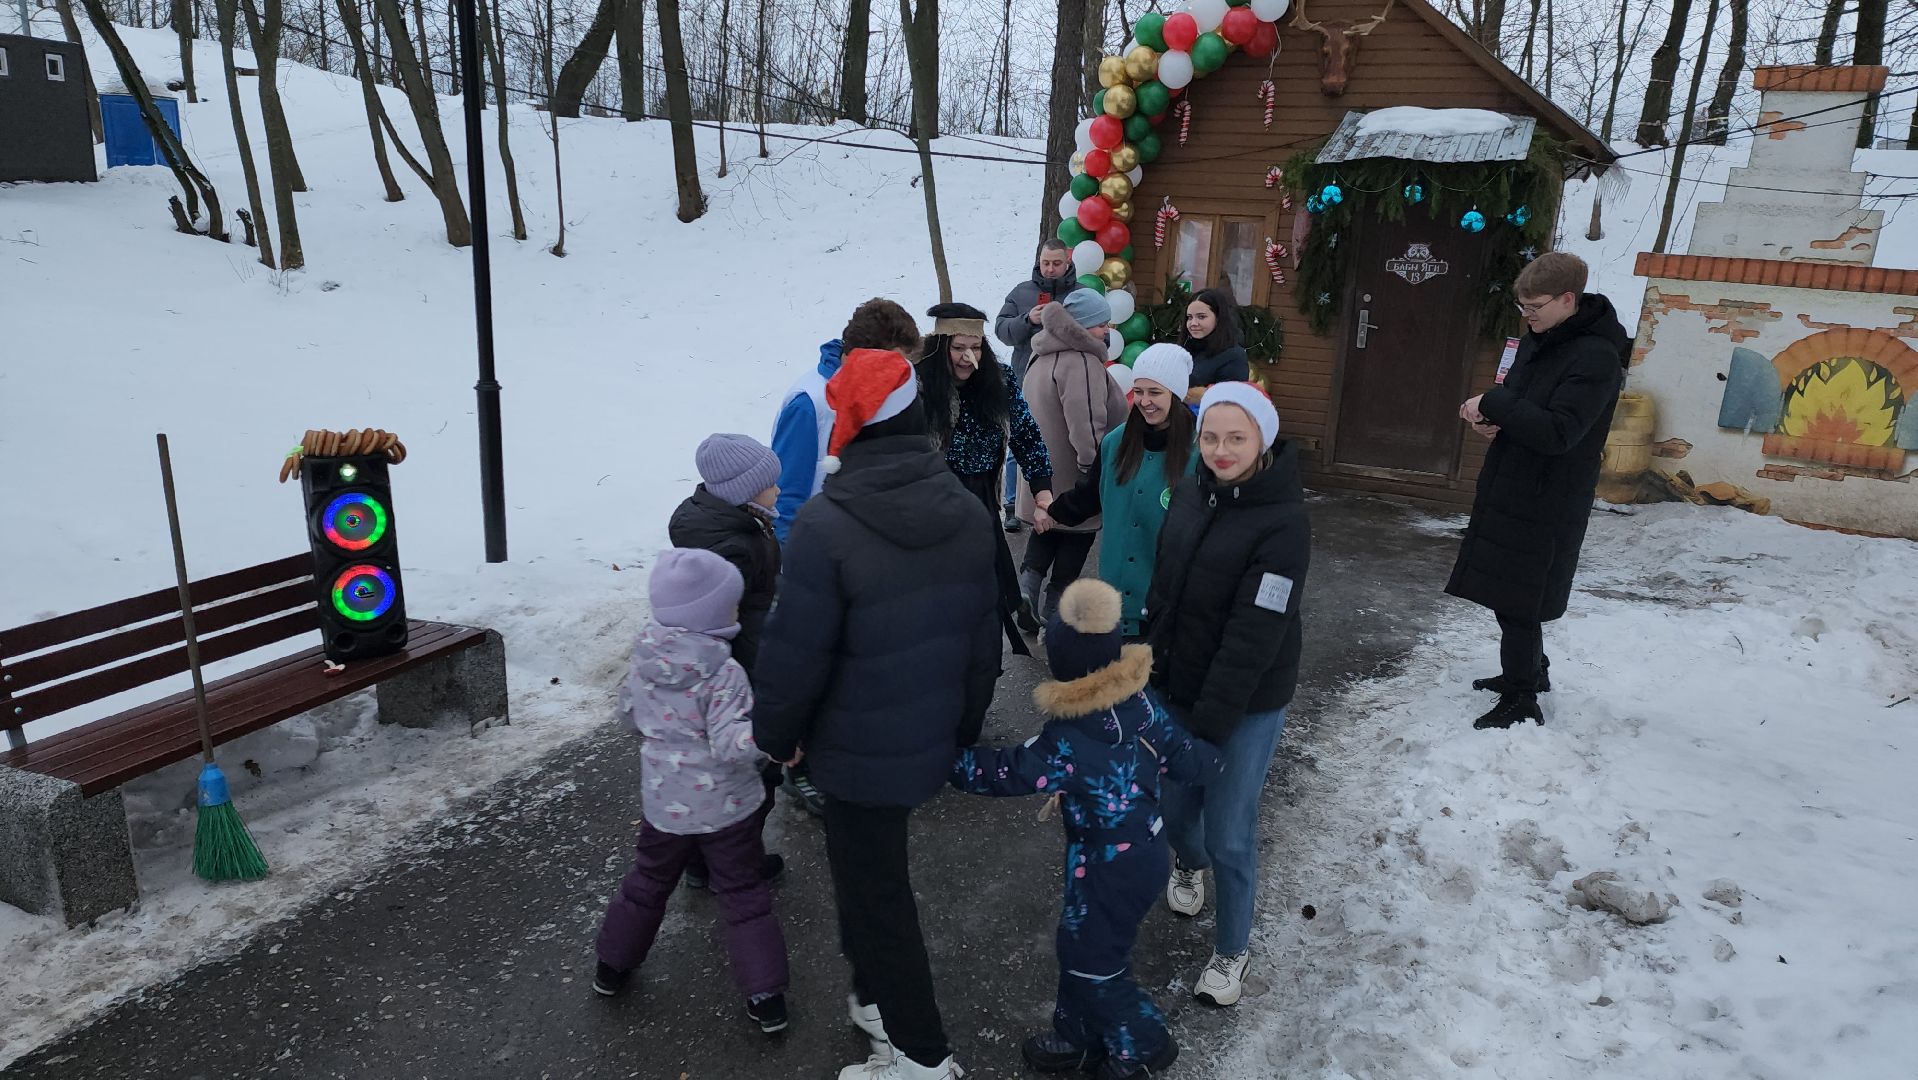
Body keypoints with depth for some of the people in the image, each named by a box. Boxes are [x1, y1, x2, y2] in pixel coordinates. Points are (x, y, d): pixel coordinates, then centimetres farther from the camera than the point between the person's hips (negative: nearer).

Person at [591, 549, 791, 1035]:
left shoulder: (644, 660, -6)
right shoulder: (723, 672, -23)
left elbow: (630, 713, 10)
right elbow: (729, 744, -31)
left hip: (663, 803, 5)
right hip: (725, 808, -4)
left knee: (648, 882, 26)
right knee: (744, 895, 8)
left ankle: (612, 965, 41)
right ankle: (765, 995, 12)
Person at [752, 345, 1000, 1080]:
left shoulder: (826, 526, -24)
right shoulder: (968, 511, -2)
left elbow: (796, 651, -19)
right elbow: (984, 633, 6)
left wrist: (776, 732, -1)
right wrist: (966, 725, 18)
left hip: (860, 749, -7)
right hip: (931, 739, 7)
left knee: (874, 892, 10)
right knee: (872, 872, 26)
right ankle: (876, 997, 43)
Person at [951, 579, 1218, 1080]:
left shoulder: (1067, 743, -30)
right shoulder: (1141, 705, -10)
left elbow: (1005, 773, -20)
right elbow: (1188, 759, 0)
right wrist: (1208, 760, 23)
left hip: (1107, 868, -8)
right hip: (1145, 852, 8)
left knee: (1093, 961, 13)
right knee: (1078, 945, 23)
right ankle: (1080, 1037, 41)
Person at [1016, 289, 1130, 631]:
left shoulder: (1042, 355, 9)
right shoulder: (1081, 361, -24)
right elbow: (1086, 425, -29)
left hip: (1043, 468, 8)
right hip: (1072, 476, -8)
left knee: (1047, 533, 23)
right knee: (1075, 539, 9)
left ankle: (1027, 591, 9)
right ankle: (1053, 610, 18)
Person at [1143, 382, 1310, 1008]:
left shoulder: (1283, 523, -21)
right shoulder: (1191, 491, -2)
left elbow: (1254, 636, -22)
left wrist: (1208, 724, -21)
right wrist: (1149, 666, 12)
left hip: (1246, 704, -5)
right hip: (1175, 686, 5)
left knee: (1229, 831, 3)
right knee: (1172, 801, 17)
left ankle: (1233, 949, 28)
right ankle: (1188, 863, 52)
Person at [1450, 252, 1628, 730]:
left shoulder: (1596, 357, -19)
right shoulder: (1538, 340, 8)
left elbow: (1557, 432, -27)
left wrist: (1493, 403, -23)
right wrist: (1489, 417, -3)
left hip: (1546, 502, -9)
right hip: (1511, 489, 9)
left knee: (1517, 603, -3)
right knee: (1511, 595, 19)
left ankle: (1522, 702, 9)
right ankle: (1529, 672, 37)